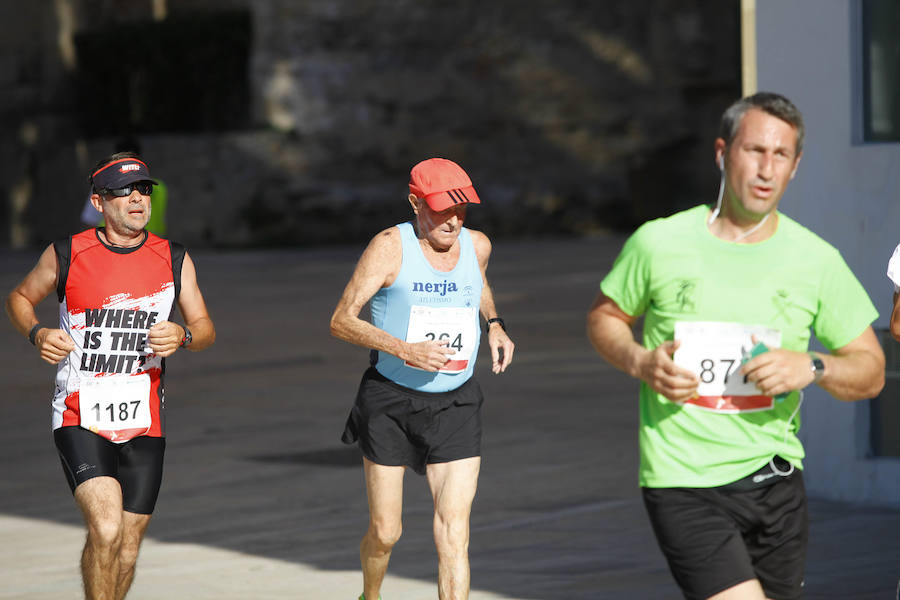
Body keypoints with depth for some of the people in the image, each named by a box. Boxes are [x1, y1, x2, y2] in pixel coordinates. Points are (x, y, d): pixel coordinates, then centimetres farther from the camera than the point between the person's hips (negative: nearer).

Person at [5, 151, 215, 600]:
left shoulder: (174, 260, 4)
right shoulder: (67, 255, -2)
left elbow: (205, 329, 10)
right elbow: (19, 299, 14)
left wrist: (182, 336, -13)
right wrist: (37, 334, -7)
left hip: (143, 425, 3)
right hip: (79, 419, -3)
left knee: (126, 551, 6)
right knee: (106, 529, -23)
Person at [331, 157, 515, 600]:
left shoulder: (477, 245, 2)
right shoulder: (390, 247, -12)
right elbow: (341, 321, -12)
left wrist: (495, 325, 11)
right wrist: (405, 350, -25)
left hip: (455, 405, 2)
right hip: (391, 401, -2)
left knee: (454, 535, -10)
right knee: (384, 532, 7)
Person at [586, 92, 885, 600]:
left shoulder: (817, 260, 2)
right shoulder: (659, 242, -2)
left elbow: (871, 371, 7)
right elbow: (604, 317, 14)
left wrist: (812, 367, -14)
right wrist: (640, 362, -7)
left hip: (774, 477, 4)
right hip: (683, 484, -4)